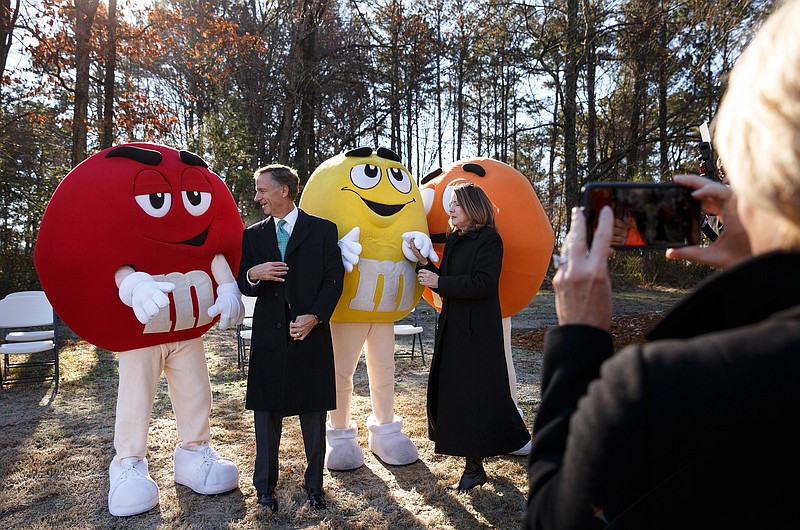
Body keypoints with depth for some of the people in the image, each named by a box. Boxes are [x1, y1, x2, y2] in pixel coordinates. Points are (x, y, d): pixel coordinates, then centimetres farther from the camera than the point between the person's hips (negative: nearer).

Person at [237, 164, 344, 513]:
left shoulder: (323, 230, 1)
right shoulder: (253, 235, 9)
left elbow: (334, 280, -2)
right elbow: (244, 286, 9)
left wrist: (313, 317, -12)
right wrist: (253, 274, -13)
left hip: (311, 334, -2)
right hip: (269, 336, 2)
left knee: (314, 414, 8)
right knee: (266, 412, 9)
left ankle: (314, 483, 25)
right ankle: (265, 484, 26)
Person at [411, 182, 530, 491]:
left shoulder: (489, 240, -11)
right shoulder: (454, 240, 13)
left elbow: (483, 284, -21)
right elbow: (446, 286, 12)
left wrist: (439, 282, -19)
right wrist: (425, 263, -2)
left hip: (477, 330, -8)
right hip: (452, 326, 8)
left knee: (473, 393, -1)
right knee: (452, 390, 11)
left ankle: (475, 467, 12)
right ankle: (473, 451, 25)